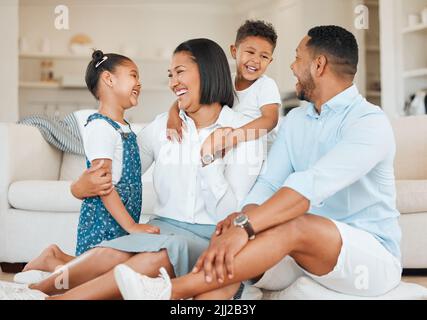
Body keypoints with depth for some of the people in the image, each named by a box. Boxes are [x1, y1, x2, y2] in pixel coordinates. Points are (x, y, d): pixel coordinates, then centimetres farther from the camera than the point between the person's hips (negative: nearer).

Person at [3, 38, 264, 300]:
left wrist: (209, 158, -17)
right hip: (164, 229, 2)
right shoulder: (162, 126, 12)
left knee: (166, 251, -37)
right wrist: (81, 187, -5)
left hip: (211, 239, -2)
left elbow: (228, 215, -5)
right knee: (111, 256, -33)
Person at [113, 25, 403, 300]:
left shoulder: (370, 122, -14)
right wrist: (242, 216, -23)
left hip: (373, 253, -6)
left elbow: (311, 185, -30)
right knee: (226, 257, -21)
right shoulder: (296, 120, 11)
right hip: (309, 248, 6)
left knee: (296, 226, -36)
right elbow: (269, 183, -1)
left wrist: (245, 226, -41)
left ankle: (168, 291, -40)